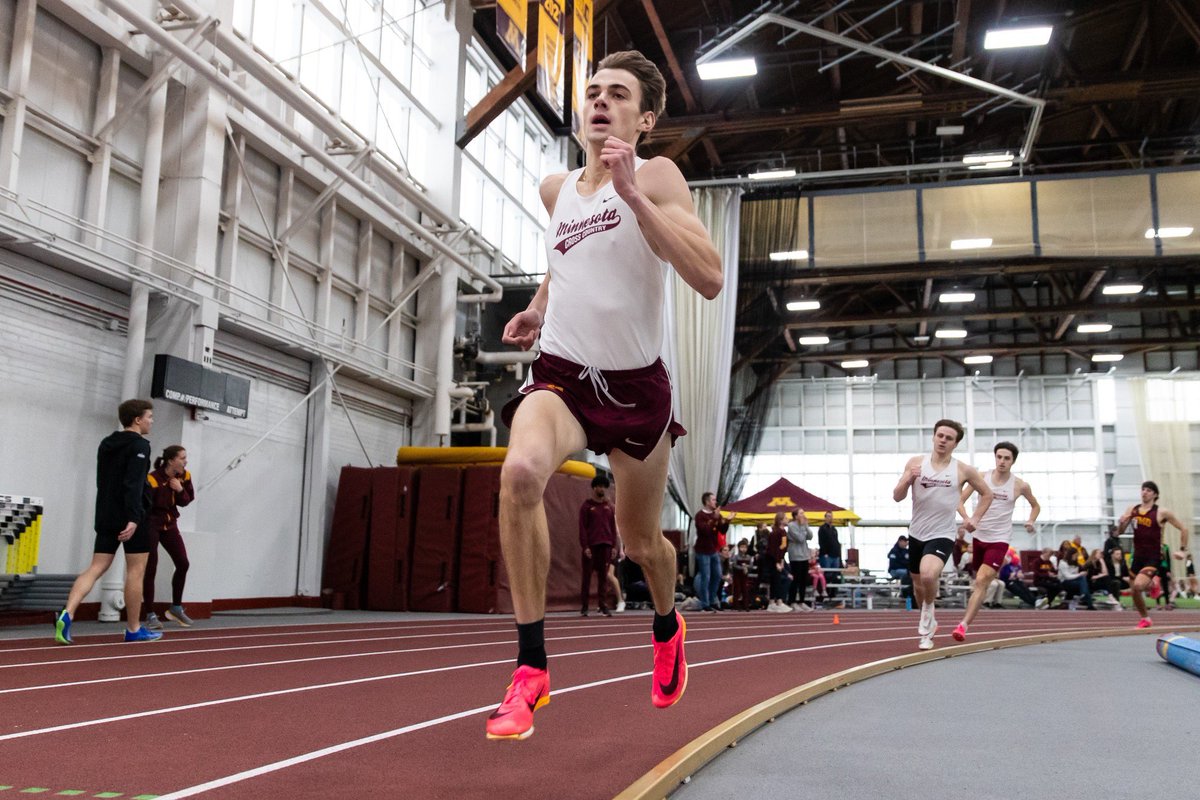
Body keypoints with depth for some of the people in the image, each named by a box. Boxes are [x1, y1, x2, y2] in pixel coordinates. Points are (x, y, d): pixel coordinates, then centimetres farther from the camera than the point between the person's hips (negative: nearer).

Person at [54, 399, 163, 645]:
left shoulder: (107, 444, 16)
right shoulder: (139, 445, -10)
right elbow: (133, 484, -21)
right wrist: (133, 517, -27)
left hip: (106, 516, 7)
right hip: (130, 517, -7)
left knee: (96, 568, 4)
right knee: (136, 570, 1)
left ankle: (67, 615, -15)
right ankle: (134, 629, 7)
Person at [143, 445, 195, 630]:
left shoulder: (184, 476, -5)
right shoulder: (153, 479, -25)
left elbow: (186, 501, 3)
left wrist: (180, 490, -16)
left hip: (170, 524, 7)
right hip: (151, 524, -6)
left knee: (183, 564, 3)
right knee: (150, 570, -6)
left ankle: (176, 608, 20)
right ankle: (150, 616, 0)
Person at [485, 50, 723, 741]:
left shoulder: (655, 177, -9)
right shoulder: (556, 189, 6)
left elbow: (710, 279, -25)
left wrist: (633, 194, -28)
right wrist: (537, 307, 13)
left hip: (636, 384, -2)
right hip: (561, 373, 2)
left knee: (641, 542, 12)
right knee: (522, 470, -31)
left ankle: (668, 623, 50)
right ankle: (531, 668, -20)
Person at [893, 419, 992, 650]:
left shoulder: (963, 470, -3)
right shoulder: (916, 462, -1)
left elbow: (986, 494, 12)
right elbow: (897, 497, -3)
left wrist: (975, 518, 1)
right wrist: (909, 479, -20)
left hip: (942, 535, -3)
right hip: (916, 533, 3)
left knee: (928, 575, -29)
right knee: (918, 584, 16)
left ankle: (928, 612, 0)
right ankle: (928, 624, 42)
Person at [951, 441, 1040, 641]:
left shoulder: (1020, 486, -6)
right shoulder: (982, 477, -3)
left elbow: (1035, 506, 13)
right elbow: (960, 500, -1)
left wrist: (1031, 521, -6)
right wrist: (967, 519, -20)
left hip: (999, 539, -3)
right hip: (979, 536, 3)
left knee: (981, 582, -16)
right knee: (980, 580, 18)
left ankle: (964, 625, -18)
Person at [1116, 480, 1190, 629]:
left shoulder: (1162, 513, -8)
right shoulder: (1133, 510, 4)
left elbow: (1183, 529, 1)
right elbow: (1119, 532, 8)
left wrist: (1183, 550, -2)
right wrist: (1121, 523, -13)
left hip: (1153, 558, -5)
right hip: (1138, 556, 5)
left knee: (1138, 585, -27)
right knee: (1134, 591, 9)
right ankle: (1145, 618, 29)